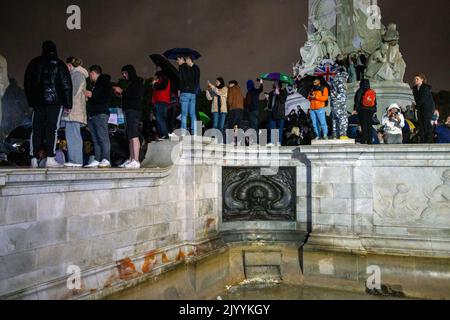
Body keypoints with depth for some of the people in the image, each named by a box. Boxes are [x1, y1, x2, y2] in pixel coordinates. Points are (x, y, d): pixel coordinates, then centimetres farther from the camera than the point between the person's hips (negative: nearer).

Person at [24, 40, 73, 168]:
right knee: (52, 129, -3)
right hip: (55, 101, -3)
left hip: (37, 101, 4)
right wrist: (68, 104, -1)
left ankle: (34, 159, 3)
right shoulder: (59, 64, 1)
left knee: (36, 130, 5)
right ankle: (50, 159, -7)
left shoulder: (34, 63, 14)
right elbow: (66, 84, -3)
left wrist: (31, 101, 19)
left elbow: (27, 83, 16)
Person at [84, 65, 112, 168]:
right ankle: (97, 160, 3)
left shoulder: (105, 82, 0)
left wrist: (92, 95, -11)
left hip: (101, 114, -9)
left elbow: (107, 98, -13)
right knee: (95, 139, 4)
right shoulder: (94, 85, 27)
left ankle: (106, 160, -17)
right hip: (92, 115, 9)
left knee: (103, 138, -14)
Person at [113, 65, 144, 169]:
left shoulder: (137, 82, -3)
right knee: (130, 137, 6)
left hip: (134, 110, -10)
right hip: (130, 110, 10)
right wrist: (121, 94, 15)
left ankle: (136, 161, -20)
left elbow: (135, 95, -16)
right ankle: (131, 160, 7)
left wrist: (122, 91, -7)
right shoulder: (131, 83, 25)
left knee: (134, 136, -15)